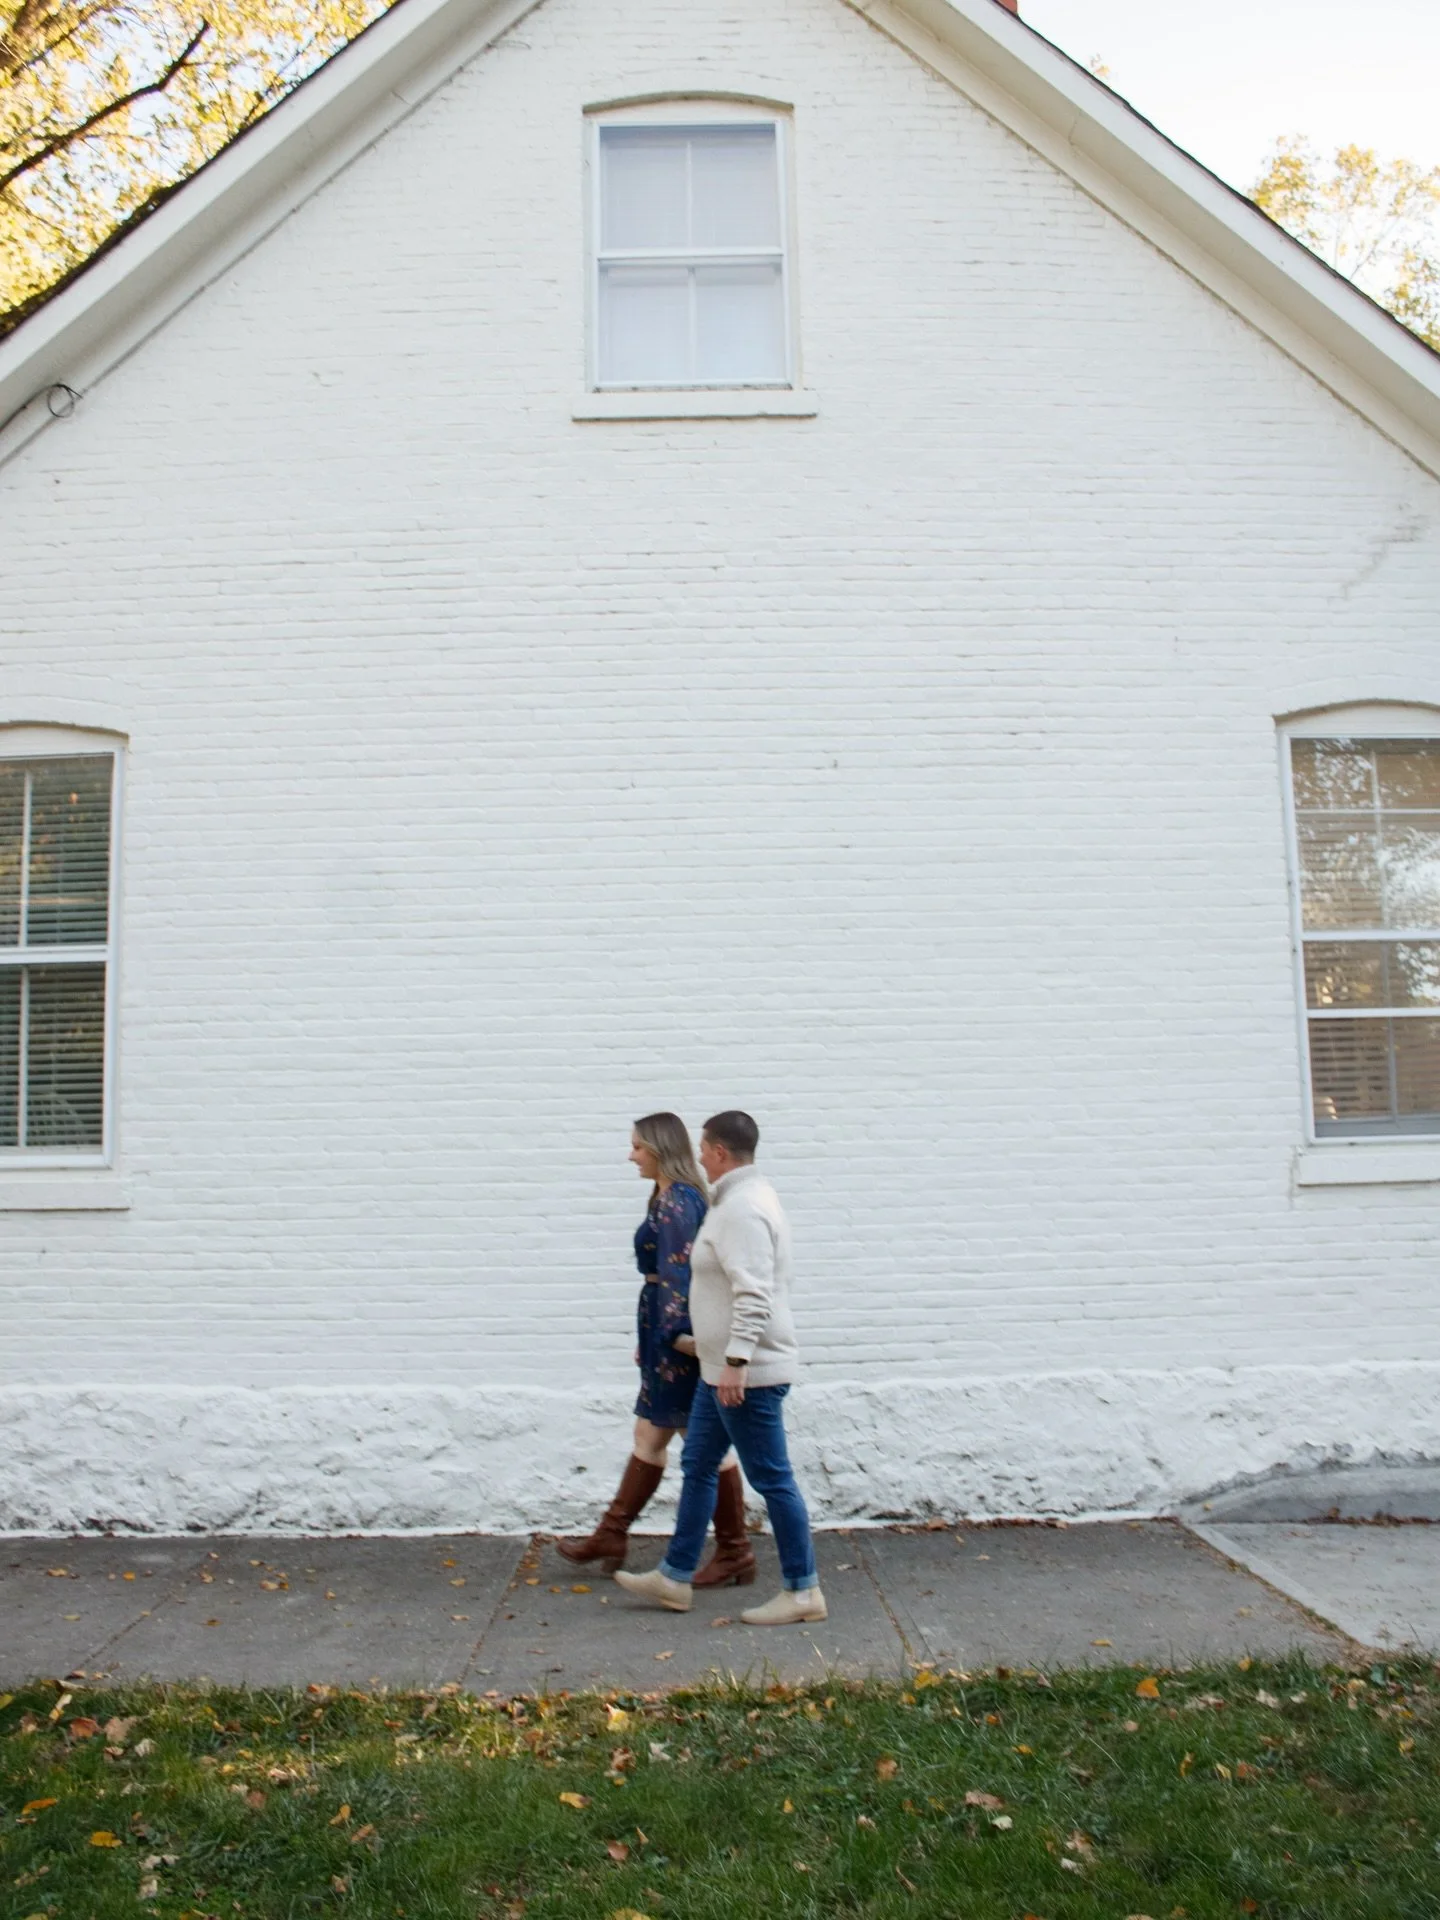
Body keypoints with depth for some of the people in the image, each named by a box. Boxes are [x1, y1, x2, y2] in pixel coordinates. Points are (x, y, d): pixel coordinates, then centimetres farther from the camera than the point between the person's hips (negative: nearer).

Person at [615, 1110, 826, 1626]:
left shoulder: (742, 1208, -20)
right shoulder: (741, 1199, 14)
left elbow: (754, 1295, -27)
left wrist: (737, 1360, -29)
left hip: (747, 1373, -11)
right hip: (723, 1369, 11)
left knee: (772, 1479, -1)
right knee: (698, 1467, 16)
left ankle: (802, 1592, 9)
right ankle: (674, 1578, 26)